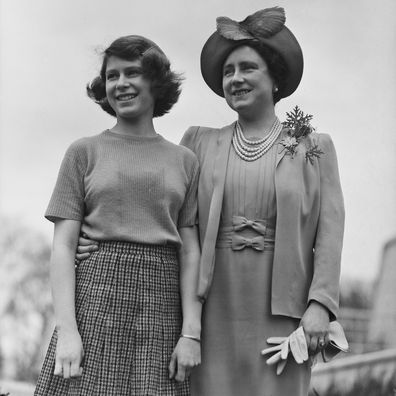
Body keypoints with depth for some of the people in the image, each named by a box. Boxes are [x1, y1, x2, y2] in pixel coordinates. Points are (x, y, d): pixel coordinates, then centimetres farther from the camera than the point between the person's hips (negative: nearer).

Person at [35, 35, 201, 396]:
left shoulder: (185, 161, 13)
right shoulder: (84, 153, 9)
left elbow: (190, 251, 7)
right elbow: (63, 246, 2)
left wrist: (191, 332, -3)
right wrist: (66, 330, -9)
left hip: (161, 300, 1)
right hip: (95, 296, -1)